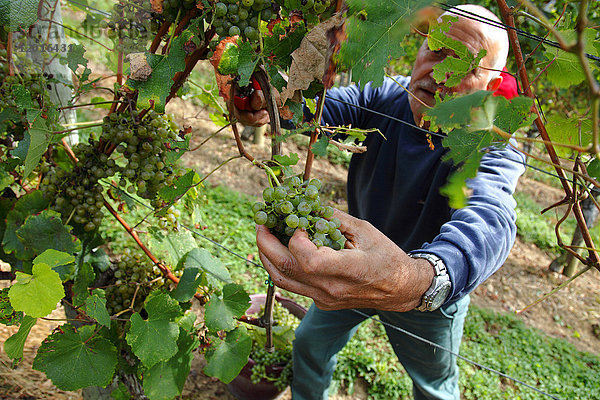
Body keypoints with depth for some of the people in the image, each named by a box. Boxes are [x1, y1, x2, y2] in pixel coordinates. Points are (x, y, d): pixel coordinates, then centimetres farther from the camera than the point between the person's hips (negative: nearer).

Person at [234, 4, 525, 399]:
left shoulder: (491, 145, -30)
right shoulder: (382, 97, -17)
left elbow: (488, 219, -49)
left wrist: (419, 282, -71)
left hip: (430, 297, -2)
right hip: (353, 266, 3)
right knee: (309, 345, 21)